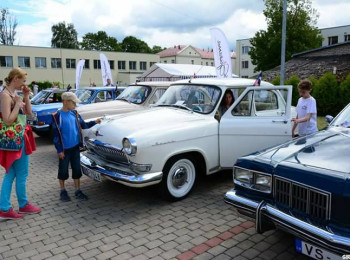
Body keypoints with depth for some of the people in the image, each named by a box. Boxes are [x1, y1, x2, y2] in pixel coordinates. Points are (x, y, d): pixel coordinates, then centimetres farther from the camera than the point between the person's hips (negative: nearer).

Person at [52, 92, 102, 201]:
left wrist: (94, 122, -3)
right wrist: (59, 150, -12)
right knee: (63, 170, 10)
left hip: (75, 147, 5)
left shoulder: (74, 113, 2)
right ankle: (63, 191, 27)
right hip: (64, 149, -5)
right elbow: (56, 135, -12)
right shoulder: (57, 116, -13)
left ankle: (78, 191, 23)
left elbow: (83, 125, 12)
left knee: (76, 169, 11)